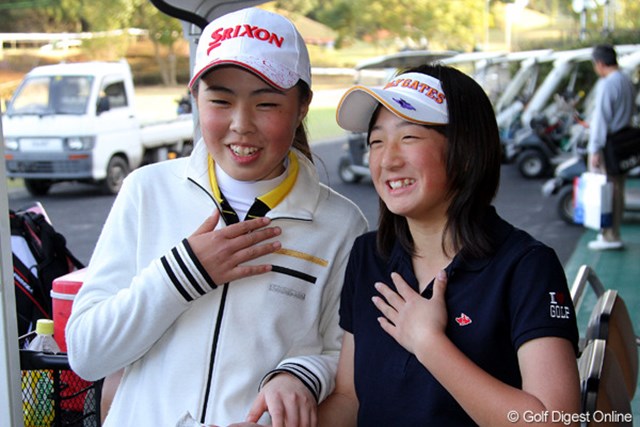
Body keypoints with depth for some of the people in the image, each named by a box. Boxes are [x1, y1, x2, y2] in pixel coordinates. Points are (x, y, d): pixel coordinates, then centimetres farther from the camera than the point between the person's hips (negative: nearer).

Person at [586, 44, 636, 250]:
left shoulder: (606, 84, -17)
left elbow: (601, 119, -19)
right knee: (617, 189, 13)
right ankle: (613, 234, 21)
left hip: (607, 146, -9)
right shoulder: (628, 82, 11)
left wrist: (595, 149, -18)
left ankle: (609, 236, -1)